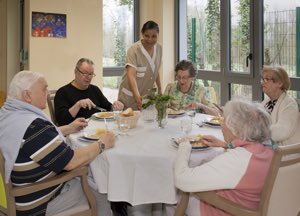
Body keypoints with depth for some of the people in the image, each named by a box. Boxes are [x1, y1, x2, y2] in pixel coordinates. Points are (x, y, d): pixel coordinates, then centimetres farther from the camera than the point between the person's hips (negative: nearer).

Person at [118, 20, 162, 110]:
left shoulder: (158, 48, 1)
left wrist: (159, 89, 15)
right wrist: (137, 96, -42)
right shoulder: (134, 50, -18)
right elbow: (131, 75, -29)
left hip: (147, 97, 5)